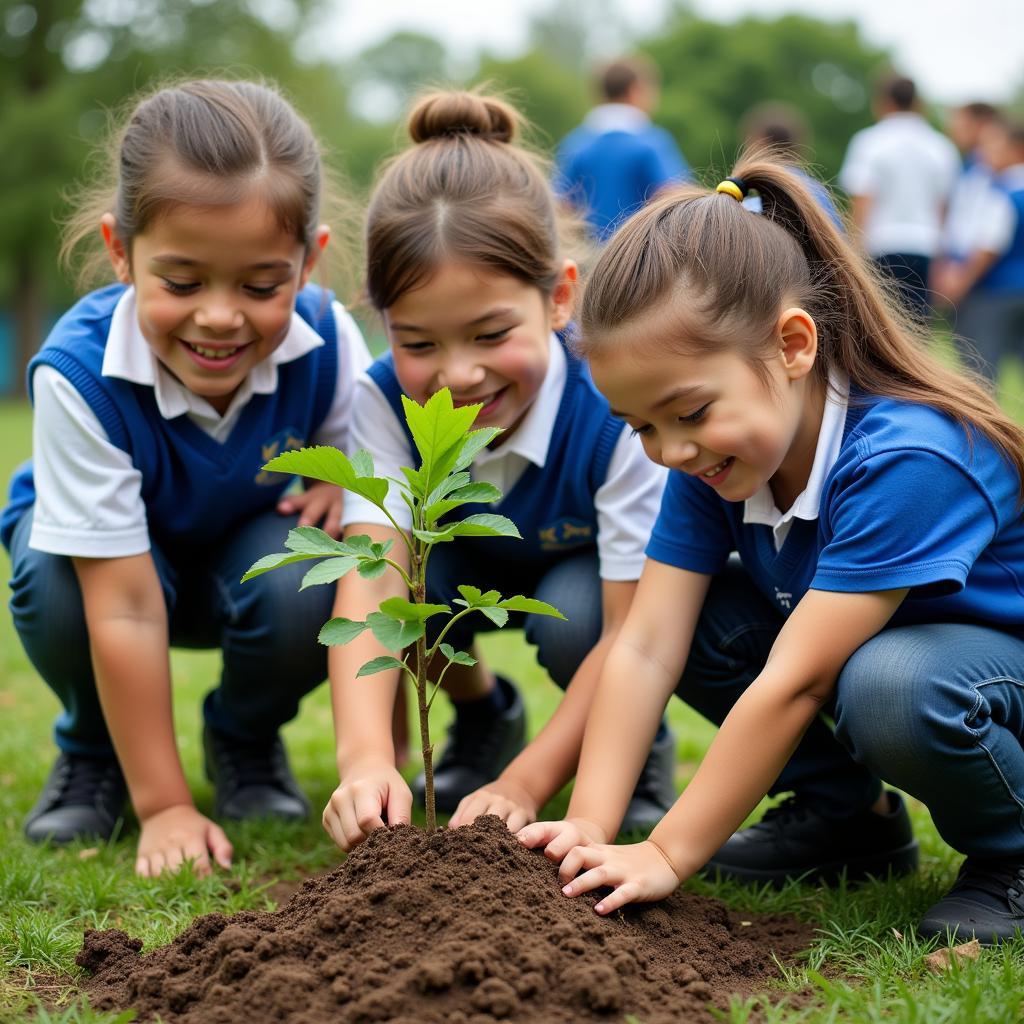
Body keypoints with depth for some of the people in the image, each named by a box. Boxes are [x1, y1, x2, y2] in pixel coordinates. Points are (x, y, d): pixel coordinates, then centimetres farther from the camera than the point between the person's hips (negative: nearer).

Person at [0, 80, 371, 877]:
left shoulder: (326, 343, -27)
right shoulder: (79, 373, -36)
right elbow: (125, 608, -35)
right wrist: (163, 807, -31)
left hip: (258, 547, 2)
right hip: (119, 556, -2)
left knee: (308, 584, -32)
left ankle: (245, 739, 4)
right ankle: (95, 749, -1)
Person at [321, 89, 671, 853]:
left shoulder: (615, 412, -37)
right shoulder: (387, 401, -27)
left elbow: (629, 631, -36)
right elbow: (372, 582, -39)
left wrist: (524, 786, -45)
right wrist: (365, 759, -56)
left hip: (596, 575, -3)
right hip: (479, 566, 3)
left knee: (571, 617, -35)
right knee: (417, 581, -28)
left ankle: (642, 744, -1)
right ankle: (482, 714, 5)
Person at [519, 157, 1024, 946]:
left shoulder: (907, 461, -33)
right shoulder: (711, 458, -9)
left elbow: (793, 682, -34)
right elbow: (644, 647, -15)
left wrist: (669, 854, -29)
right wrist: (591, 829, -25)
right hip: (867, 646, 7)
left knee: (891, 686, -38)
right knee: (693, 618, -12)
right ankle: (850, 817, 6)